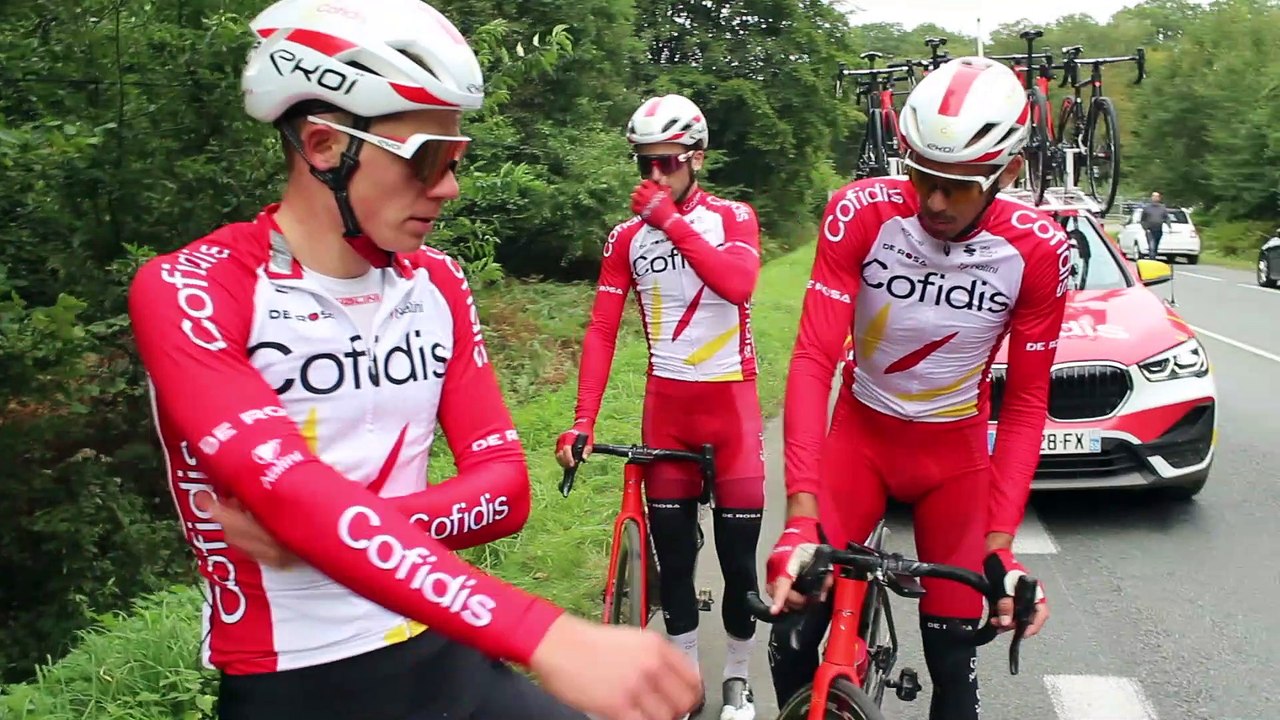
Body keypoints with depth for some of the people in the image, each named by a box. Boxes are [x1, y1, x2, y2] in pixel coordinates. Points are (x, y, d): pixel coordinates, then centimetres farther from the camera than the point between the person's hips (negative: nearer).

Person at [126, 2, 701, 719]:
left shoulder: (439, 285, 2)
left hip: (442, 659, 5)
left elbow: (505, 488, -5)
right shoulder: (188, 290, -15)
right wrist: (551, 638, -40)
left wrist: (337, 527, -23)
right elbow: (292, 494, -30)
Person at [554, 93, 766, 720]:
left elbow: (738, 284, -24)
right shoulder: (627, 237, 3)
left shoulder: (732, 218, -3)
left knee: (738, 550, 3)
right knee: (672, 548, 8)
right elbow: (601, 331, -3)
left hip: (730, 399, -2)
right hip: (665, 403, 2)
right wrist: (582, 421, -12)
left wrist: (671, 221, -24)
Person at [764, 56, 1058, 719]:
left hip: (956, 452, 1)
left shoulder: (1037, 250, -18)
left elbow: (1025, 404, -10)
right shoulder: (861, 212, -22)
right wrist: (801, 517, -33)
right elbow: (813, 361, -24)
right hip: (860, 434, 0)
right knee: (792, 628, -11)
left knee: (952, 657, 2)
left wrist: (999, 544, -18)